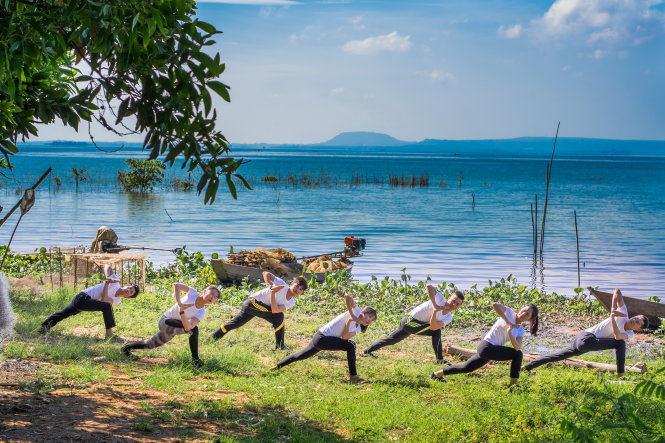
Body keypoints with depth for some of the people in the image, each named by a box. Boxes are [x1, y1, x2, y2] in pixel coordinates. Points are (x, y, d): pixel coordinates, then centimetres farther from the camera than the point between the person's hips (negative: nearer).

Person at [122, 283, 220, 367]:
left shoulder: (201, 312, -8)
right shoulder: (193, 293, -16)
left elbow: (187, 327, -21)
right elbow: (176, 285, -23)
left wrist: (181, 312, -33)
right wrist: (179, 303, -31)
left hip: (172, 329, 6)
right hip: (165, 321, -6)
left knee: (150, 344, 22)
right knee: (194, 329, -27)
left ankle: (127, 348, 46)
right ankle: (195, 360, -19)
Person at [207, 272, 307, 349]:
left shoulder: (291, 303, 0)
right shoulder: (283, 285, -16)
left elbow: (274, 310, -16)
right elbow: (266, 274, -11)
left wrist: (273, 293, -22)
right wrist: (269, 285, -27)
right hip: (253, 301, -7)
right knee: (279, 316, -20)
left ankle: (212, 338, 33)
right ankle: (279, 346, -16)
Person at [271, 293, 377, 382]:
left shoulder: (357, 329, 12)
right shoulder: (356, 311, -11)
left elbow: (344, 337, -5)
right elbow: (347, 297, -28)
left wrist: (349, 322, -17)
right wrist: (352, 315, -27)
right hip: (322, 337, -10)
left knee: (300, 355, 25)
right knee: (350, 346, -21)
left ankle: (278, 366, 43)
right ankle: (353, 376, -18)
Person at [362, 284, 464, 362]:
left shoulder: (448, 318, -2)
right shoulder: (440, 299, -20)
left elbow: (433, 327, -19)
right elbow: (429, 287, -37)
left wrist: (435, 312, -33)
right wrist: (434, 305, -39)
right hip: (410, 320, -8)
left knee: (391, 339, 21)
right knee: (436, 332, -21)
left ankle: (366, 351, 36)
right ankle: (440, 359, -16)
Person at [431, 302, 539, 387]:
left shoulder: (520, 330, 10)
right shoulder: (509, 312, -6)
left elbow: (518, 347, -7)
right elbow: (494, 305, -26)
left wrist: (510, 333, -24)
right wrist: (507, 321, -22)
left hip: (494, 350, 8)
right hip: (486, 346, -8)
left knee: (465, 368, 21)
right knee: (517, 354, -17)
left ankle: (437, 374, 39)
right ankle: (513, 384, -11)